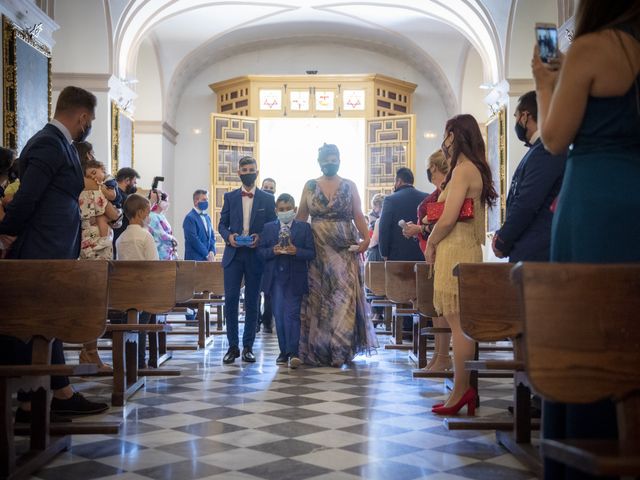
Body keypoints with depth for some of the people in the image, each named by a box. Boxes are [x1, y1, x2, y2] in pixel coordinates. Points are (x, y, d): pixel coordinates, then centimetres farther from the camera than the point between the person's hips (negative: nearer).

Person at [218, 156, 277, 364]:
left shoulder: (267, 199, 6)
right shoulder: (230, 197, 10)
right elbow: (222, 224, 10)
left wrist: (260, 237, -13)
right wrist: (228, 236, -10)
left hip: (255, 255, 0)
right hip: (233, 254, 1)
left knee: (252, 302, 4)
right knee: (230, 299, -5)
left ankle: (248, 346, 11)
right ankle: (232, 346, 3)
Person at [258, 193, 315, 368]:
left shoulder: (304, 228, 3)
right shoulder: (268, 228, 9)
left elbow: (311, 253, -1)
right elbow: (260, 251, 5)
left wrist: (296, 251, -19)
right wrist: (273, 251, -14)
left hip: (295, 279, -3)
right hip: (276, 278, 3)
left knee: (292, 314, -9)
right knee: (279, 315, 6)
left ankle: (293, 353, -12)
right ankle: (284, 351, 14)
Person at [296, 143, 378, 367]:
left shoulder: (349, 186, 6)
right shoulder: (309, 186, 8)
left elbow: (358, 215, 0)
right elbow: (301, 217, 7)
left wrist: (365, 238, -14)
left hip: (345, 249, -1)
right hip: (317, 249, 1)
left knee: (344, 295, -5)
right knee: (316, 296, 2)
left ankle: (339, 350, 2)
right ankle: (316, 349, 11)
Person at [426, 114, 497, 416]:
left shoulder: (463, 169, -11)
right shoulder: (476, 169, 18)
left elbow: (447, 219, -18)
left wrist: (431, 244, -2)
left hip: (456, 251, -9)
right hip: (467, 249, 9)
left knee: (458, 322, -7)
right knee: (460, 322, 9)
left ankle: (461, 391, -3)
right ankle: (466, 389, 13)